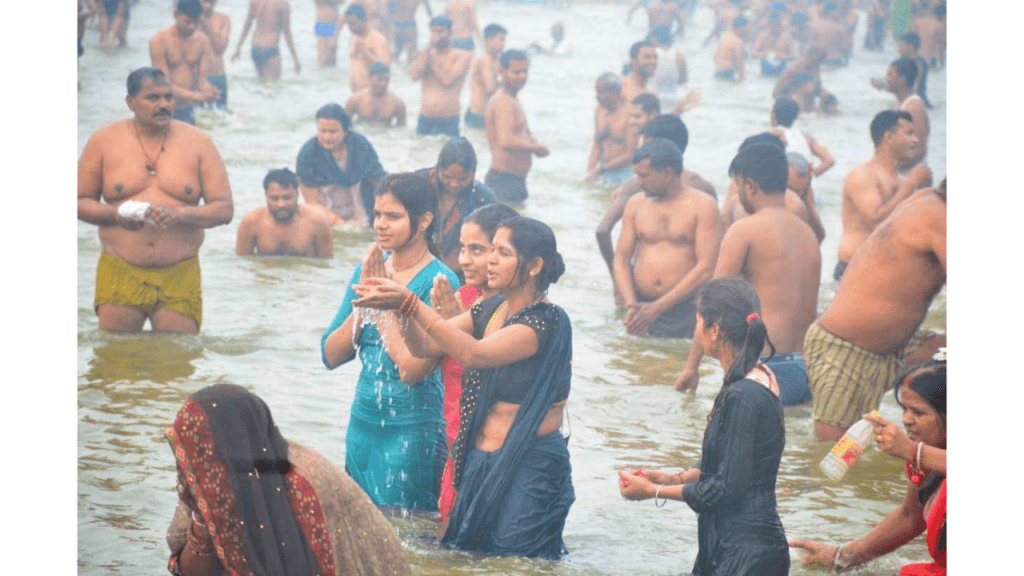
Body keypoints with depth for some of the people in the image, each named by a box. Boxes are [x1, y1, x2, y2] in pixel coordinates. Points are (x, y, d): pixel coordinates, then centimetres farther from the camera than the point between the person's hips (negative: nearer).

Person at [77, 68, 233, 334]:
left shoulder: (197, 142, 5)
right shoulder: (104, 141, 5)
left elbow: (224, 209, 3)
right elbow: (80, 202, 9)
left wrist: (179, 215, -15)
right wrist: (117, 214, -11)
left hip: (180, 277, 0)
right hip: (120, 275, 0)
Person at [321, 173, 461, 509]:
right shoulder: (367, 272, 9)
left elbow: (414, 369, -20)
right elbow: (331, 356, 5)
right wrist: (364, 301, -7)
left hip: (413, 431, -7)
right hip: (363, 424, 7)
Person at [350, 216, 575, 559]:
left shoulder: (547, 321, -16)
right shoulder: (489, 311, 8)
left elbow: (474, 354, -29)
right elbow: (424, 346, 3)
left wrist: (410, 303, -32)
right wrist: (398, 307, -17)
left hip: (529, 467, -8)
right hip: (478, 461, 8)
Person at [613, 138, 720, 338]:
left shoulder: (702, 205, -2)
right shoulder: (636, 204, 11)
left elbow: (706, 268, -10)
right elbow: (621, 260, 9)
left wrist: (658, 307, -14)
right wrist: (630, 305, -10)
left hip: (686, 313, -4)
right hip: (641, 306, 4)